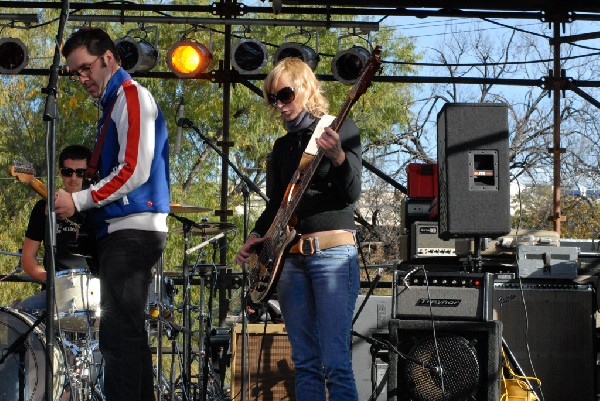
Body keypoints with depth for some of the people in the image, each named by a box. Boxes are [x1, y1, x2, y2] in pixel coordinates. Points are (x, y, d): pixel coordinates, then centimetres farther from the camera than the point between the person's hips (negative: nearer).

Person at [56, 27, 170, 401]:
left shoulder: (132, 96, -7)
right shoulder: (114, 102, 21)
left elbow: (134, 171, -17)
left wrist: (78, 201, -13)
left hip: (134, 230, -10)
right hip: (120, 231, 10)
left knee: (119, 334, -13)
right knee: (127, 332, 13)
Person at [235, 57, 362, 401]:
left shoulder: (341, 129, 0)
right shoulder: (283, 145, 18)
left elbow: (351, 194, -10)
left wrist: (338, 157, -29)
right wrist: (257, 237, 5)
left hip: (333, 253, -6)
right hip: (290, 256, 7)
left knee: (336, 364, -14)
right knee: (305, 363, 6)